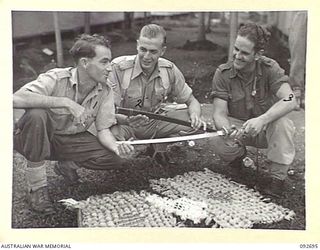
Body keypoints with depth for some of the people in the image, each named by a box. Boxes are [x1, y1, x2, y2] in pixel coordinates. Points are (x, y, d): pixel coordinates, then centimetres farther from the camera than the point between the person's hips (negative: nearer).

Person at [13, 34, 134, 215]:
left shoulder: (105, 92, -8)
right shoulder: (56, 78, -24)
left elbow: (103, 130, -8)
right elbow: (17, 99, -39)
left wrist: (117, 148, -30)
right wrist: (66, 102, -43)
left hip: (71, 141, 4)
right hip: (39, 139, -4)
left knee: (119, 159, -16)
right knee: (37, 114, -39)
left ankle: (68, 165, 12)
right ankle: (36, 186, -20)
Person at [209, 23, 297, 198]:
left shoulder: (270, 68, -15)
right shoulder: (223, 73, -13)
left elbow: (290, 100, -30)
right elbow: (219, 112, -18)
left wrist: (262, 120, -47)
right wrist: (227, 130, -43)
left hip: (265, 129, 0)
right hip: (236, 126, 1)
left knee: (282, 122, -34)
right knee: (218, 141, -31)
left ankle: (277, 176, -15)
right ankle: (238, 153, 7)